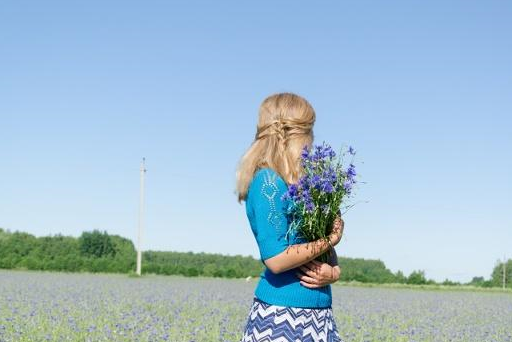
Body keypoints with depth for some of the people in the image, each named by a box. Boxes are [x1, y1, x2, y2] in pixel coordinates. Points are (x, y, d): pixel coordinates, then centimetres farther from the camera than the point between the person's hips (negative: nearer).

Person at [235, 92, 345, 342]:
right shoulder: (268, 181, -11)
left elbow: (328, 251, 14)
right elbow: (275, 259, -19)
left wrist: (333, 271, -7)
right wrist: (330, 239, -9)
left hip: (319, 312, 8)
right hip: (281, 314, -8)